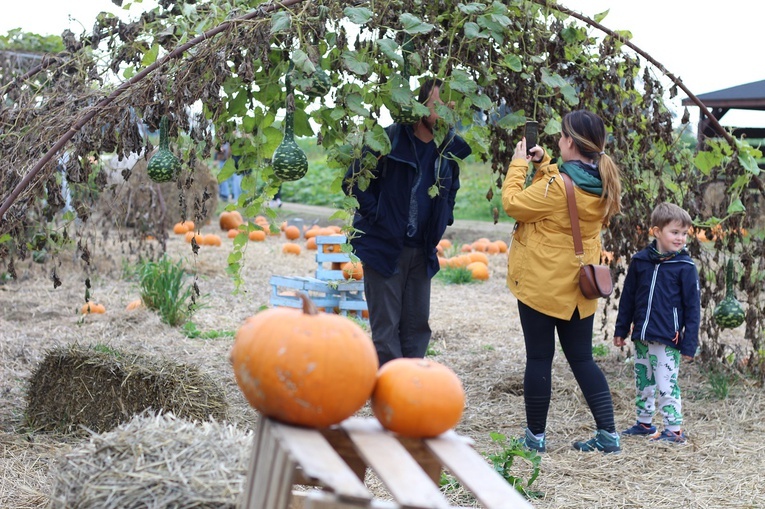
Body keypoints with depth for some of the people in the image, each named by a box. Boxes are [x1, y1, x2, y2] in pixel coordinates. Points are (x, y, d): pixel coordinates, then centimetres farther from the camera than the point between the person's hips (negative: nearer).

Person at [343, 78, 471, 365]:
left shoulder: (449, 148, 3)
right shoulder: (389, 139, -13)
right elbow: (354, 182, -8)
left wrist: (443, 219, 9)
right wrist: (377, 217, -12)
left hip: (421, 252, 5)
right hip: (384, 246, -5)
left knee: (417, 325, 10)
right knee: (386, 328, -1)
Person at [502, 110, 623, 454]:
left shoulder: (557, 186, -22)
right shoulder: (601, 184, 2)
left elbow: (512, 203, -13)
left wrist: (518, 164, -3)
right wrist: (542, 165, 11)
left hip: (541, 284, -7)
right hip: (579, 287, 7)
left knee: (539, 358, 4)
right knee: (582, 359, 13)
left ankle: (535, 435, 13)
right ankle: (608, 434, 11)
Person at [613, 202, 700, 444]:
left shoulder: (685, 267, -7)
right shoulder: (640, 261, 3)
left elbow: (692, 306, -4)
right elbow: (628, 297, 12)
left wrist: (690, 343, -6)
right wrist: (621, 330, 13)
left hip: (667, 339, -5)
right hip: (641, 337, 5)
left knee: (666, 385, -4)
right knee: (643, 383, 16)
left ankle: (675, 430, 5)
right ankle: (644, 423, 30)